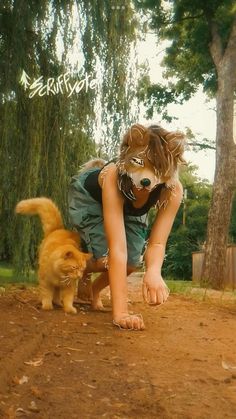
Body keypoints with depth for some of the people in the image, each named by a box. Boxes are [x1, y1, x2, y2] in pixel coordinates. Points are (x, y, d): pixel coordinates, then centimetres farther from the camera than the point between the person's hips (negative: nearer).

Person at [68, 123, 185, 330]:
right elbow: (117, 248, -49)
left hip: (129, 207, 4)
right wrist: (120, 312, -51)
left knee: (131, 263, -5)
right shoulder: (113, 177, -46)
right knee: (104, 259, -19)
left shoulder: (173, 190, -36)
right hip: (89, 196, -3)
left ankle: (95, 289, 28)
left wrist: (154, 271, -57)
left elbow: (157, 243, -34)